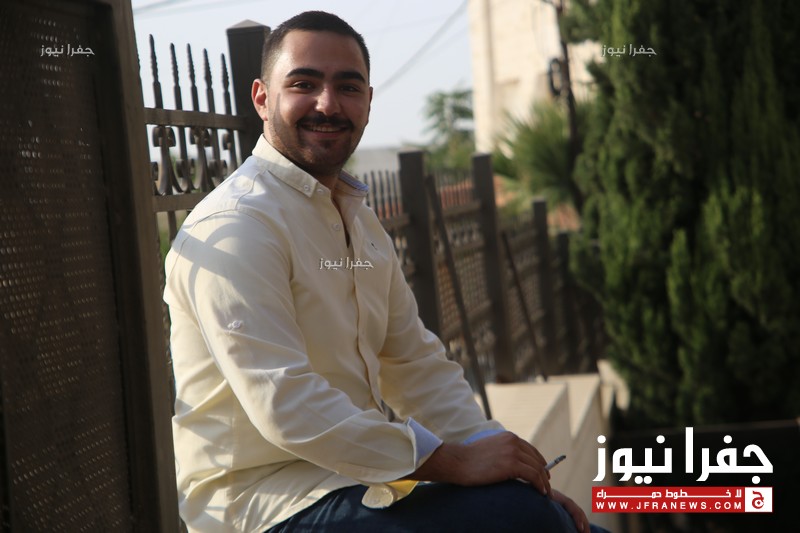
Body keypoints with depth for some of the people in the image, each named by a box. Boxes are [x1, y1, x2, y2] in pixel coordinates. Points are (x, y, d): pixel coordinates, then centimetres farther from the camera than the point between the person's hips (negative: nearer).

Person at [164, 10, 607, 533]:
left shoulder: (361, 221, 14)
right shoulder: (235, 227, -16)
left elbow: (416, 362, 13)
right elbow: (286, 407, -24)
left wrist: (520, 474, 1)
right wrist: (452, 462, -21)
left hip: (359, 478, 9)